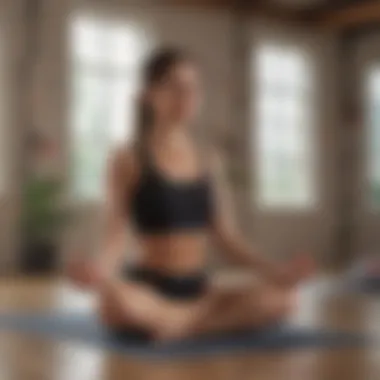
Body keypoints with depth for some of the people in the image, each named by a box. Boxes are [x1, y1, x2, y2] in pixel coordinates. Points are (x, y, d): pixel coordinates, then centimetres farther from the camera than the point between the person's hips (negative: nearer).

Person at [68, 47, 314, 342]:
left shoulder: (210, 162, 12)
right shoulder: (129, 160, -1)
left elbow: (227, 239, 11)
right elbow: (118, 235, -9)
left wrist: (275, 271, -4)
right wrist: (100, 269, -32)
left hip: (199, 290, 4)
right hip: (148, 288, -4)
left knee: (282, 299, -19)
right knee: (117, 303, -40)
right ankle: (209, 319, -15)